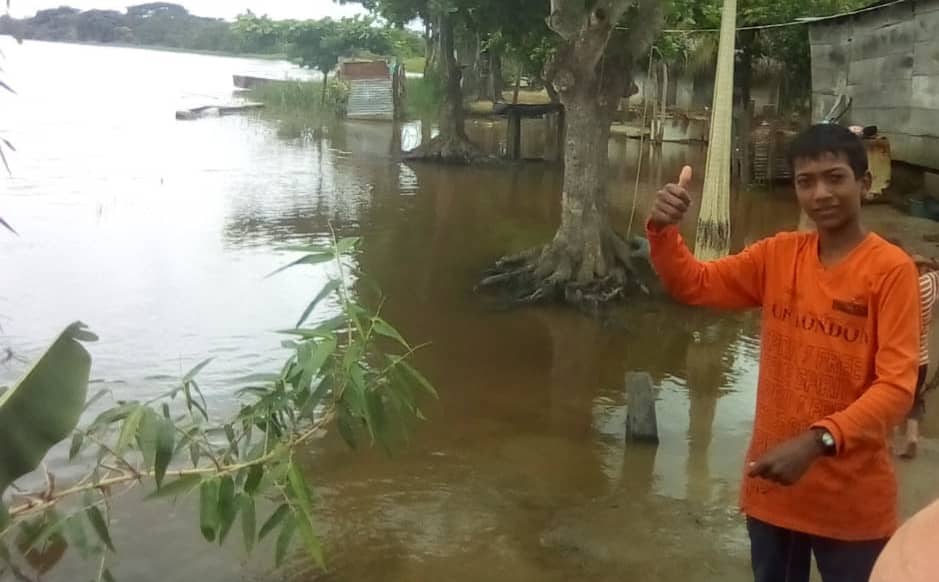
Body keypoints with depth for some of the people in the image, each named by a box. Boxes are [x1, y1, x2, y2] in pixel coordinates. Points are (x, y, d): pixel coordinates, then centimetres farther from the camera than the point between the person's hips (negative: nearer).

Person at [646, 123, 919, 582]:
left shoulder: (891, 269, -14)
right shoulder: (780, 255, 2)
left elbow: (896, 387, -19)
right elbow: (692, 284, 4)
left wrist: (818, 441, -32)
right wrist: (663, 230, -16)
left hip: (851, 502, -4)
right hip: (772, 484, 5)